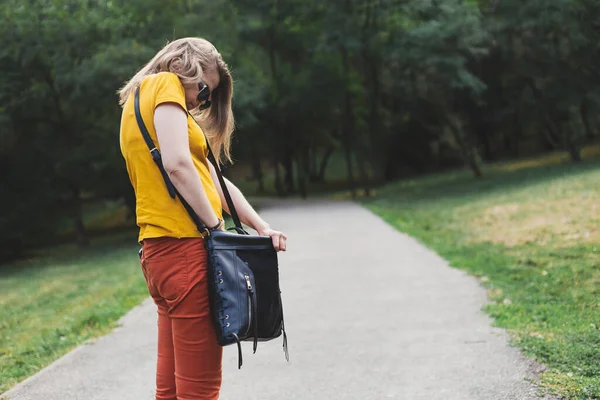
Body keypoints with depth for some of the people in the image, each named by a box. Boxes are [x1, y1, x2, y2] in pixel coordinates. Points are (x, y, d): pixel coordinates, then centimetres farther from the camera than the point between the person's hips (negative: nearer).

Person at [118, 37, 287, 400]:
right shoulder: (165, 85, -1)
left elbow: (212, 181, 18)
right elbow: (178, 164, -17)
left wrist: (262, 228, 11)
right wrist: (217, 226, -10)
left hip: (161, 249, 10)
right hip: (184, 246, -10)